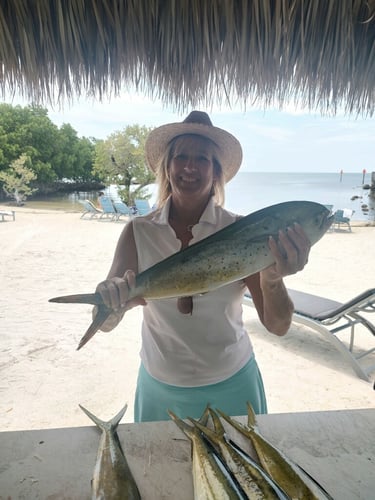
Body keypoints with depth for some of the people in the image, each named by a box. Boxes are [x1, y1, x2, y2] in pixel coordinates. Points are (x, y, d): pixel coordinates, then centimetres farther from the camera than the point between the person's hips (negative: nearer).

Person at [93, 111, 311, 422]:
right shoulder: (139, 232, -11)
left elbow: (278, 326, -15)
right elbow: (105, 323, -12)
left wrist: (273, 279, -34)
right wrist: (112, 305, -33)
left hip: (231, 386, 0)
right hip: (161, 388, 1)